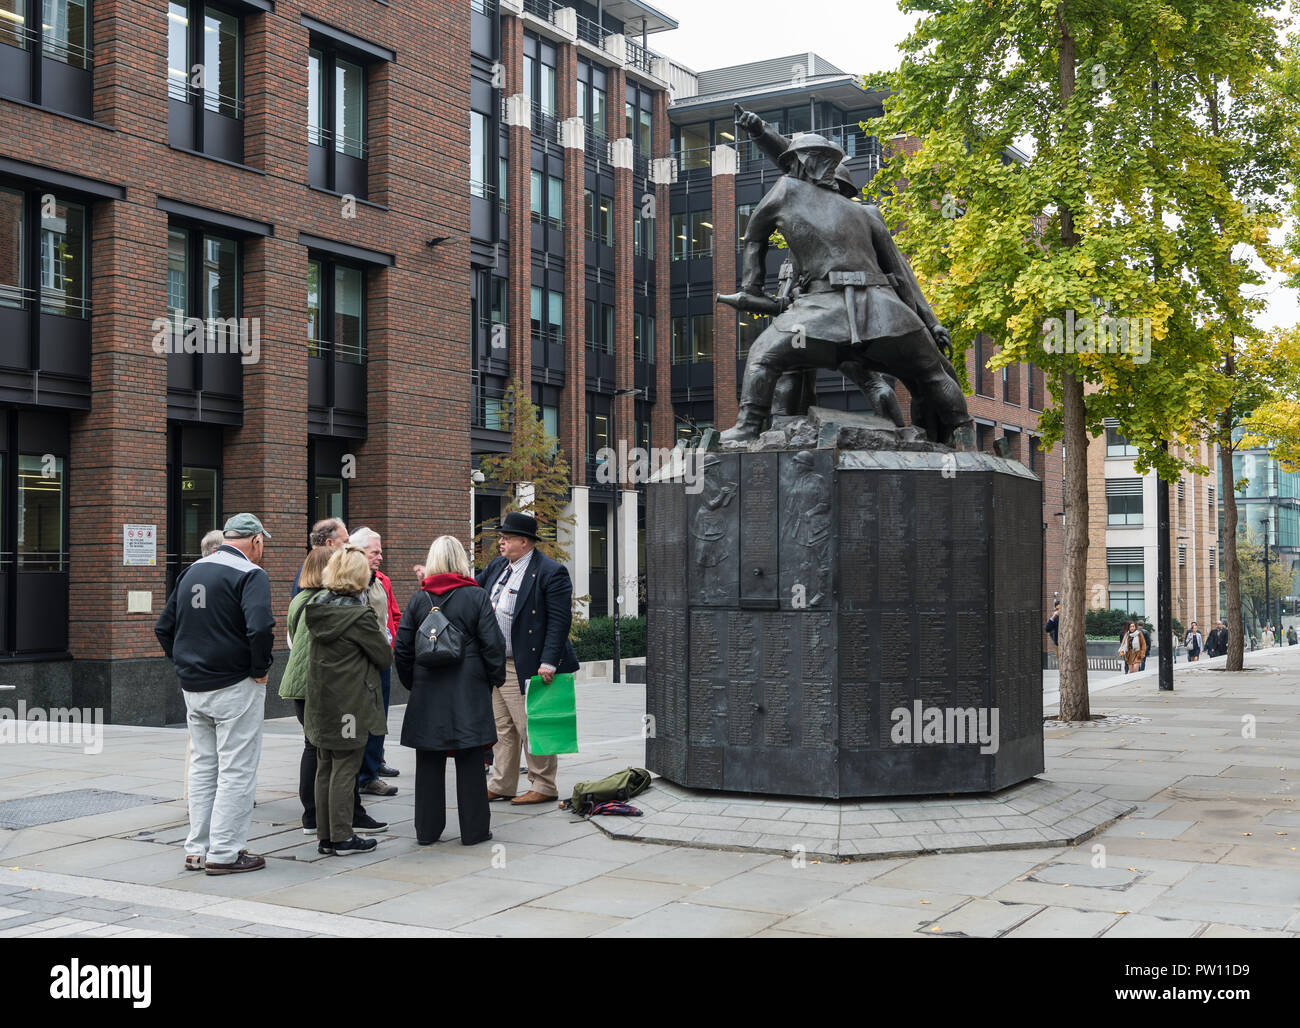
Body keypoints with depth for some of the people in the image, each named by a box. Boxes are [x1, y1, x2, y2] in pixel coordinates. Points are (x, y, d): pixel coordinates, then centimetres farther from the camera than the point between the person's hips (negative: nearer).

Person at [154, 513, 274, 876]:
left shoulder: (191, 571, 12)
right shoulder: (250, 574, -12)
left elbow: (164, 626, 16)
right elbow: (260, 627, -27)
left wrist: (184, 663, 17)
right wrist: (261, 668, -13)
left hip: (193, 687, 7)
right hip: (236, 687, -7)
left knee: (202, 767, 16)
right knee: (237, 770, 0)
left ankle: (197, 850, 20)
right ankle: (224, 853, 2)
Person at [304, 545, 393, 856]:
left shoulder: (318, 606, 3)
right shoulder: (360, 615, -17)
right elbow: (385, 657, -9)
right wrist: (385, 640, 12)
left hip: (321, 700, 7)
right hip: (350, 702, -7)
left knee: (325, 768, 12)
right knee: (344, 769, 0)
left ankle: (325, 836, 19)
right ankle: (342, 837, 5)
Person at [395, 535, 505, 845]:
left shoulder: (418, 599, 1)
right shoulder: (477, 596, -6)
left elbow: (402, 648, 3)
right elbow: (493, 643, -8)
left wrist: (412, 683, 15)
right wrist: (495, 679, 5)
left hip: (428, 691, 2)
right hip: (469, 690, -2)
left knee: (429, 762, 9)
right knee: (469, 761, 4)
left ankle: (427, 830, 15)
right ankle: (473, 829, 8)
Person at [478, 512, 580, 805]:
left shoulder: (551, 572, -13)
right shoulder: (497, 567, 11)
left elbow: (560, 621, -17)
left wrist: (548, 663, -22)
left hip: (525, 666, -8)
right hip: (494, 665, 8)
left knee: (533, 728, -1)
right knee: (501, 728, 15)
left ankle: (543, 786, 11)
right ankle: (501, 785, 26)